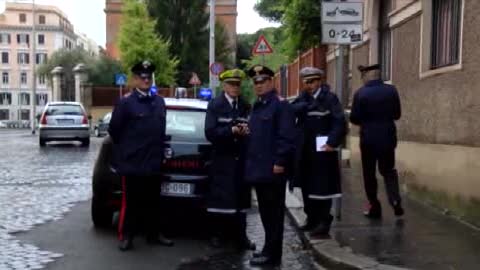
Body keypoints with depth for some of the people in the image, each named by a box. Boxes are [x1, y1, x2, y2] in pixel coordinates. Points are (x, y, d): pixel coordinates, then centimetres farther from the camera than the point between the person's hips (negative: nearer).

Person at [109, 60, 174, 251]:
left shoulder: (159, 102, 11)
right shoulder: (126, 102, -7)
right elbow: (114, 130, -4)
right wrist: (125, 149, 5)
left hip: (154, 162, 5)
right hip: (133, 163, -5)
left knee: (153, 201, 12)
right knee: (131, 201, 2)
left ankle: (153, 235, 22)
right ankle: (126, 236, 12)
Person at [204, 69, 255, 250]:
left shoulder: (246, 107, 10)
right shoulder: (215, 105, 0)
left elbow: (250, 129, 9)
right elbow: (210, 133, -10)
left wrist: (246, 132, -13)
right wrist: (231, 130, -20)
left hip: (241, 159, 3)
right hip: (222, 160, -3)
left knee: (240, 198, 4)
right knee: (220, 198, 1)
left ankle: (240, 236, 10)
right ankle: (218, 234, 11)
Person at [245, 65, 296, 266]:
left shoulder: (281, 105, -10)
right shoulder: (256, 106, 18)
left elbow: (287, 137, -16)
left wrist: (280, 162, -20)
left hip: (273, 169, -9)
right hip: (258, 168, 9)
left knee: (274, 212, -2)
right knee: (265, 212, 15)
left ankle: (272, 254, 4)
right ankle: (270, 248, 25)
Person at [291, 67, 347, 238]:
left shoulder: (329, 98, -6)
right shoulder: (303, 98, 11)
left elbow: (340, 122, -14)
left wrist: (332, 142, -20)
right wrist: (306, 106, -20)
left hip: (323, 149, -6)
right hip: (305, 150, 6)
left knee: (322, 186, -1)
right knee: (306, 185, 12)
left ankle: (324, 222, 8)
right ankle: (312, 219, 26)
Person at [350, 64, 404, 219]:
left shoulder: (360, 93, -11)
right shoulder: (392, 90, -2)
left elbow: (354, 119, -8)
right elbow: (397, 114, 5)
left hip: (368, 139, -3)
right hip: (388, 138, 3)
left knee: (369, 174, 9)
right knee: (388, 170, 17)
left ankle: (375, 207, 11)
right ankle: (395, 200, -2)